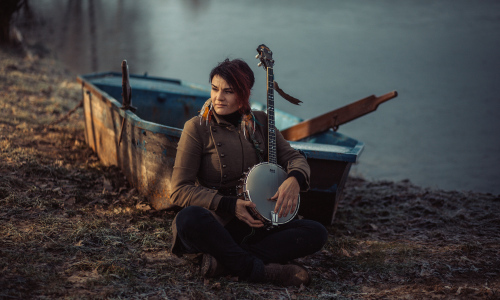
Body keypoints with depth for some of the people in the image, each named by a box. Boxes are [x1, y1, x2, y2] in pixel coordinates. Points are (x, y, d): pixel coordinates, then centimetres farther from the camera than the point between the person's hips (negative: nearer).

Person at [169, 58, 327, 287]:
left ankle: (224, 261, -28)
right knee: (189, 218, -39)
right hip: (216, 224, -4)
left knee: (316, 233, -18)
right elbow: (179, 190, -8)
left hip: (255, 223, 5)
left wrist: (294, 180, -13)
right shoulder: (197, 128, -4)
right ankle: (262, 271, -28)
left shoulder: (259, 123, 9)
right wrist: (229, 205, -18)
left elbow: (294, 157, 12)